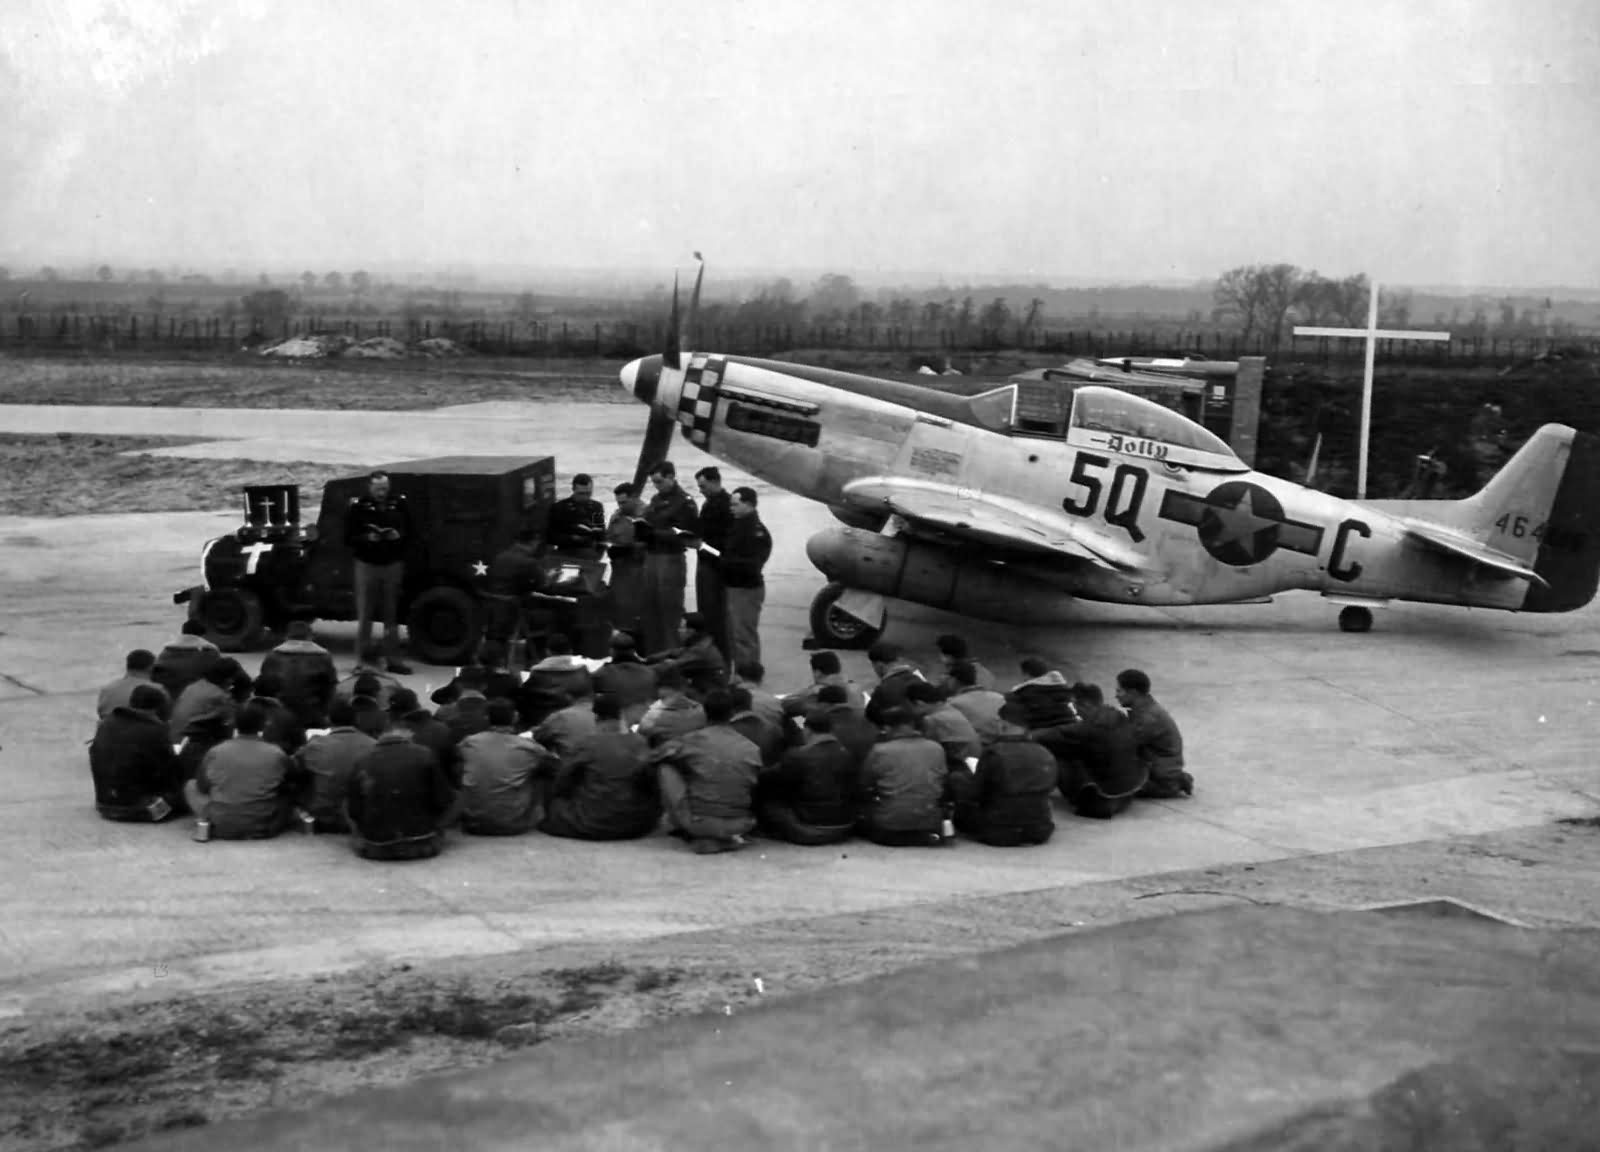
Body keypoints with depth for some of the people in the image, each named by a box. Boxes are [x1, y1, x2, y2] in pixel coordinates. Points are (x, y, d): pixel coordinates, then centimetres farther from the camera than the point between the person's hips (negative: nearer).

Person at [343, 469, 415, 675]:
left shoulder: (400, 504, 2)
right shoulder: (358, 507, -5)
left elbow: (411, 532, 8)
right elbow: (348, 538, -4)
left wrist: (399, 536, -13)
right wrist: (366, 538, -21)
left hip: (393, 565, 2)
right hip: (367, 565, -2)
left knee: (392, 614, 5)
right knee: (365, 615, 0)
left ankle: (393, 658, 10)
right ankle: (363, 658, 6)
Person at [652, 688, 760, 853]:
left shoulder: (690, 741, -4)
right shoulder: (751, 749, 2)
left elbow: (652, 759, 9)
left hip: (698, 823, -3)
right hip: (741, 825, 4)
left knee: (667, 769, 12)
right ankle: (728, 837, 17)